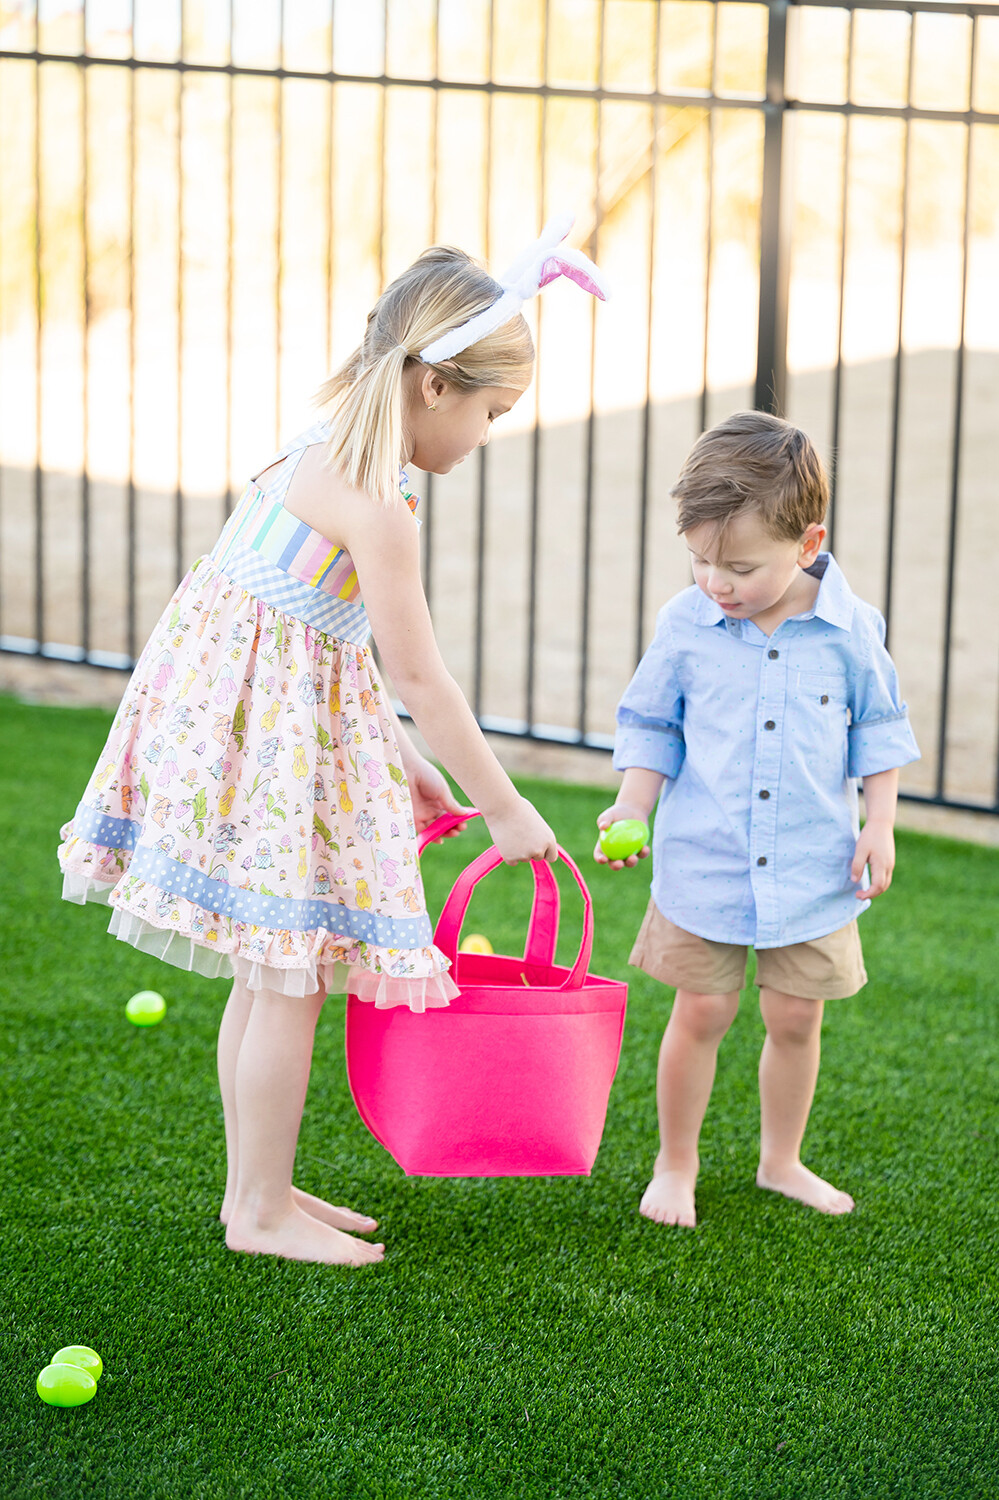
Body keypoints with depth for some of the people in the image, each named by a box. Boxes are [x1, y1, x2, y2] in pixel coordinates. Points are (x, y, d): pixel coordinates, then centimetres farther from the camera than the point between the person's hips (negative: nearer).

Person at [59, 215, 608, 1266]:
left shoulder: (331, 452, 11)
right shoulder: (376, 506, -19)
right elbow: (417, 676, -17)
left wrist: (408, 767, 20)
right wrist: (502, 806, -8)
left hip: (265, 705, 10)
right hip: (272, 731, -10)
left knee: (273, 970, 16)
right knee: (289, 973, -3)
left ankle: (257, 1187, 25)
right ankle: (261, 1210, 6)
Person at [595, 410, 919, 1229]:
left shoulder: (850, 628, -6)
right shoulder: (685, 624, -5)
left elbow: (878, 728, 7)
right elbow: (652, 724, 7)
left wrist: (879, 823, 1)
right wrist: (634, 804, -5)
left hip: (811, 872, 1)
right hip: (703, 868, 0)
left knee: (797, 1018, 9)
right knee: (701, 1014, 3)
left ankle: (782, 1160, 28)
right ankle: (676, 1165, 20)